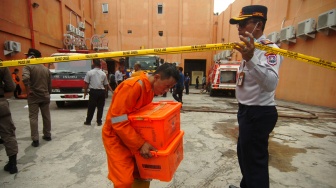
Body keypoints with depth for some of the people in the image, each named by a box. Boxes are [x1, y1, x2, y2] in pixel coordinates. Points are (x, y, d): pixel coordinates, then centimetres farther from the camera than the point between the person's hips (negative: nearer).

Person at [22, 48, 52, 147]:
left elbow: (25, 78, -28)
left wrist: (27, 90, -15)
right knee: (46, 116, 13)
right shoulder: (46, 69, 9)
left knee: (33, 118, 2)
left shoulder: (28, 66, -8)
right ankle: (47, 135, 25)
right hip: (45, 96, 5)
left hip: (33, 97, -5)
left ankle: (35, 140, 4)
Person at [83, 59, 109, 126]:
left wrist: (85, 92, 7)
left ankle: (88, 121, 19)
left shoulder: (90, 72, -3)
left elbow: (86, 83, -3)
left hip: (93, 91, -1)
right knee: (100, 107, 8)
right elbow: (105, 84, 5)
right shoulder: (103, 73, 2)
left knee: (91, 107, 8)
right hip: (101, 91, 1)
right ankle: (99, 121, 12)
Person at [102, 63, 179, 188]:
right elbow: (118, 120, -29)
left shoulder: (151, 88, -1)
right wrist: (140, 143, -27)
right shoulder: (133, 86, -29)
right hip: (115, 135, -8)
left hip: (133, 133, 8)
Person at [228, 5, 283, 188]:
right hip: (247, 111, 10)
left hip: (259, 114, -10)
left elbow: (271, 83, -40)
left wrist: (250, 59, -51)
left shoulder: (269, 49, -18)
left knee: (255, 161, 3)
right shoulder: (252, 48, 12)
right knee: (244, 154, 25)